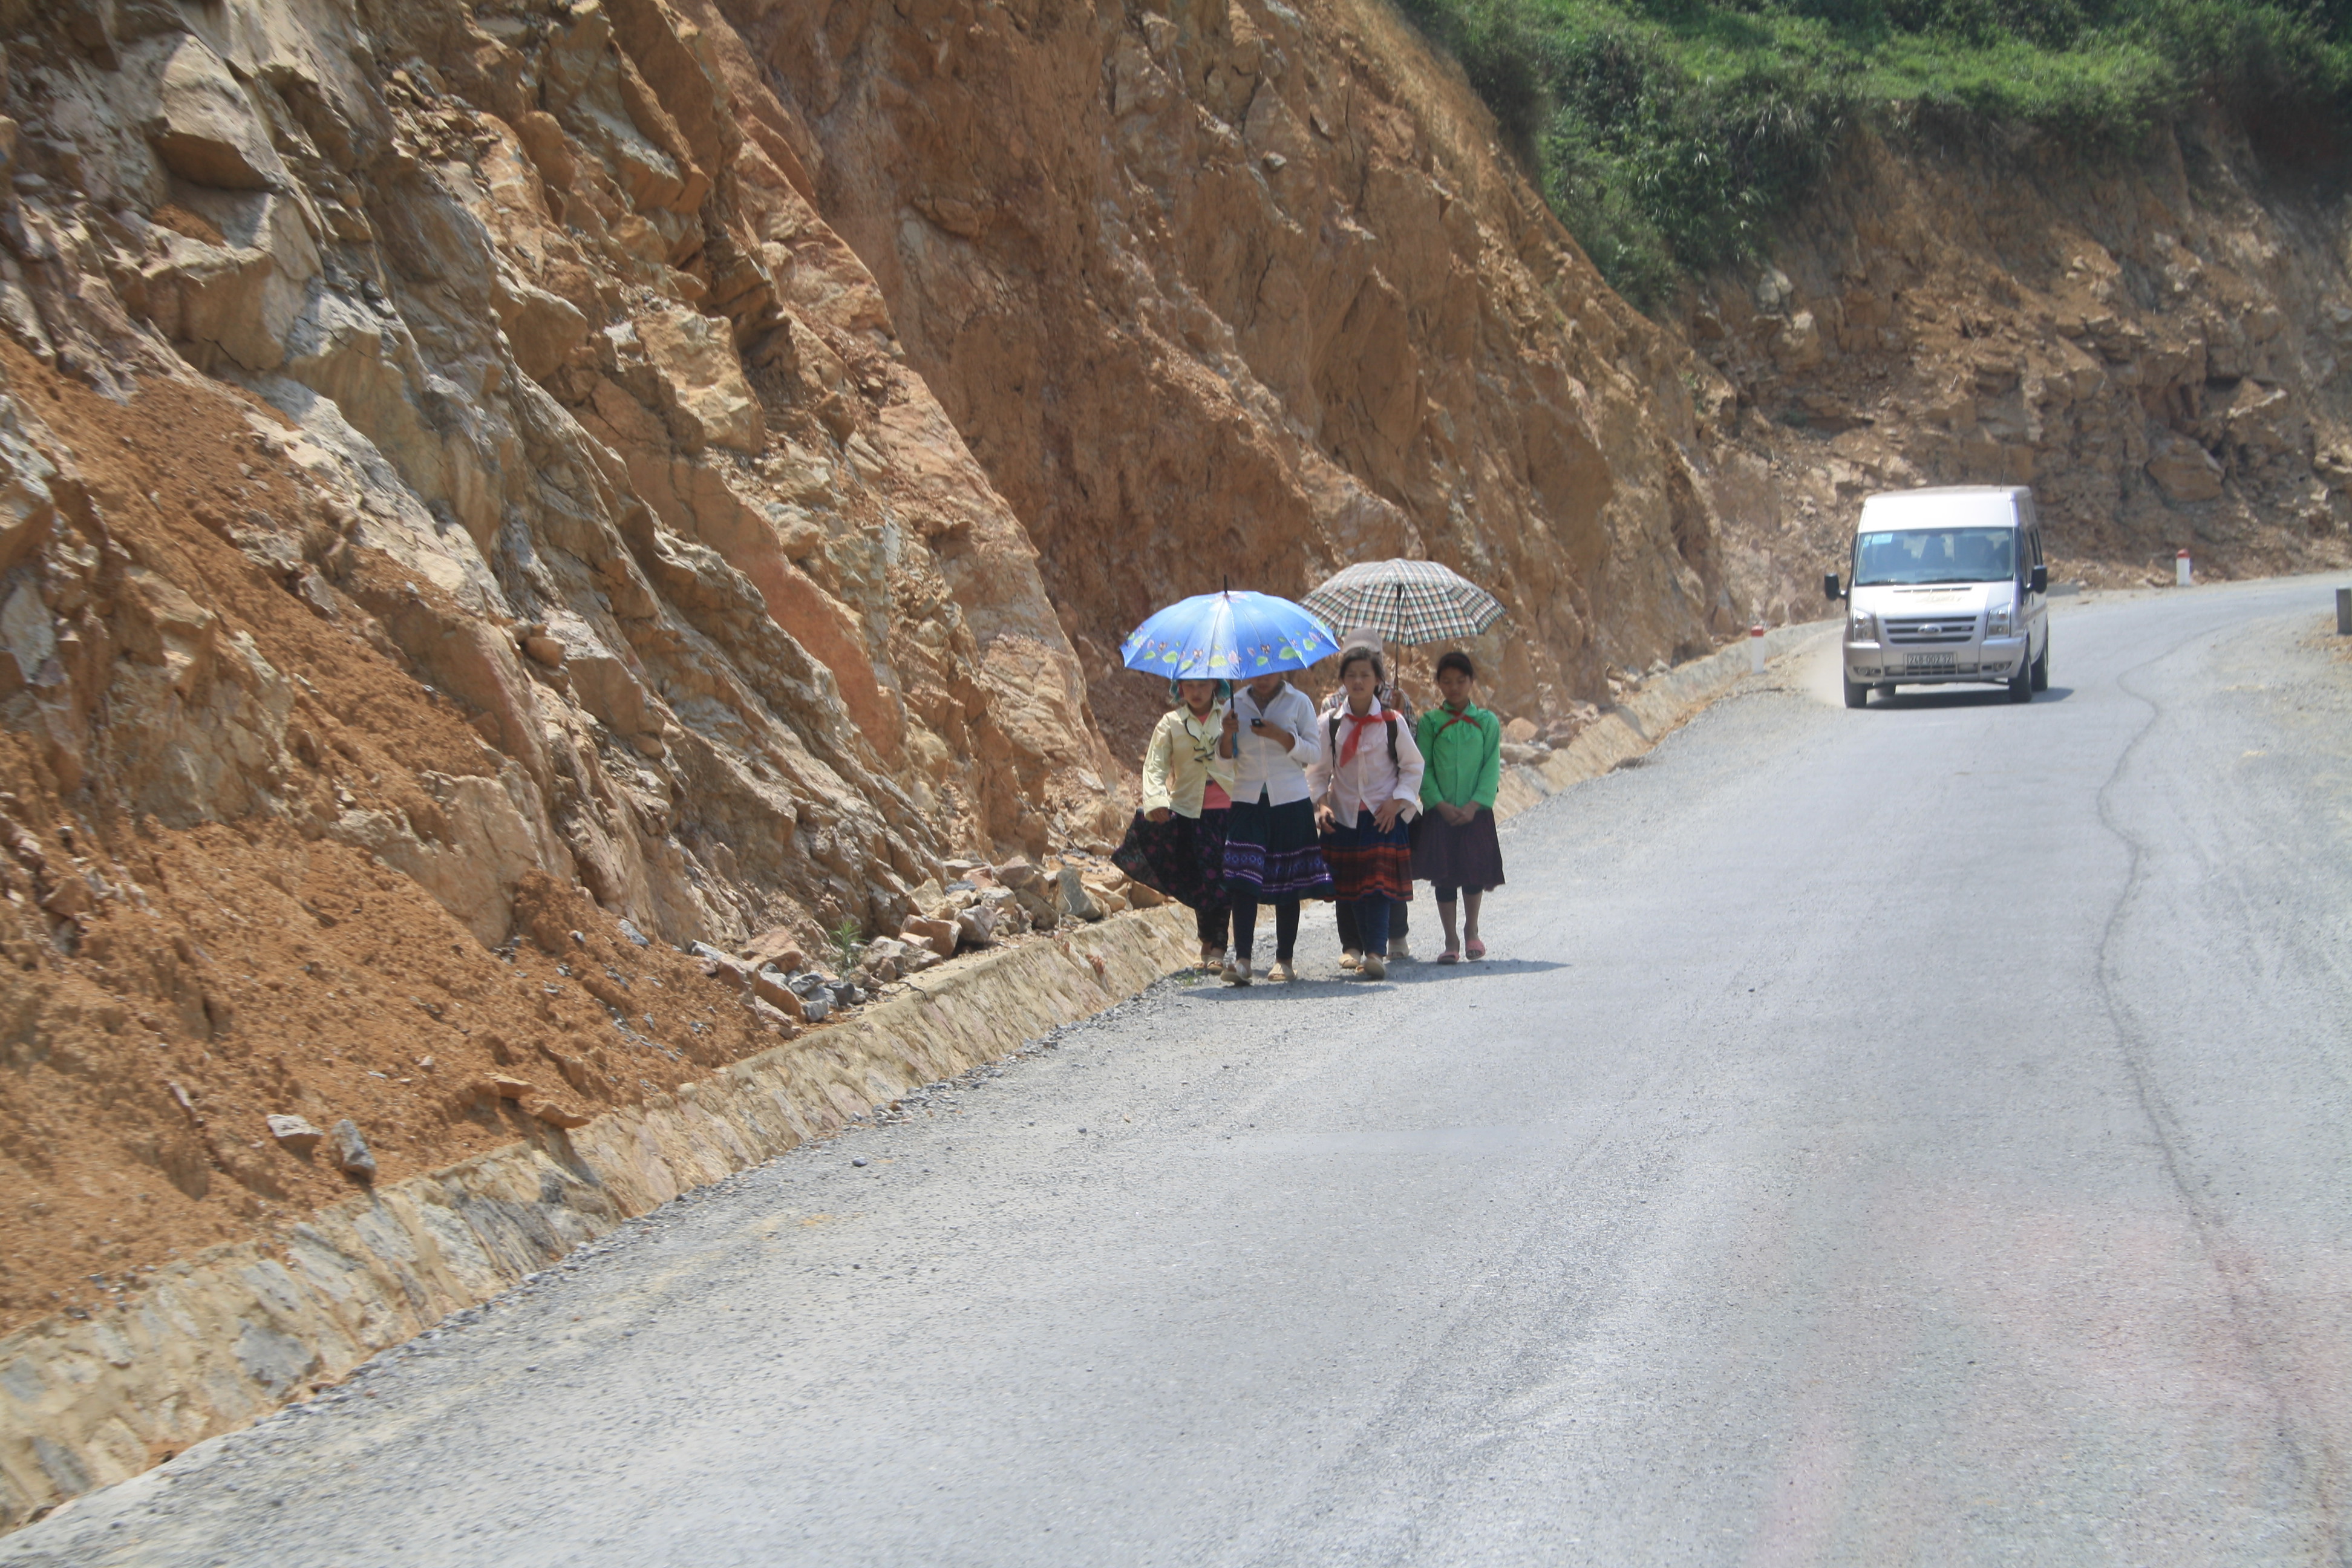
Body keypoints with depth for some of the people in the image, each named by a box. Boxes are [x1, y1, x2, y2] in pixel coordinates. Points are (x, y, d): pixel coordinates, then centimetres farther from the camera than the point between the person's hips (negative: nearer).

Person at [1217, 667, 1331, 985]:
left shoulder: (1298, 702, 4)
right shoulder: (1237, 703, 9)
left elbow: (1314, 753, 0)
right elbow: (1225, 758, 12)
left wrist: (1282, 736, -14)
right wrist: (1228, 735, -9)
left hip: (1290, 803, -1)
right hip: (1247, 801, 1)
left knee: (1288, 883, 2)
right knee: (1244, 880, -12)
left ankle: (1285, 959, 9)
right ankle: (1241, 959, -16)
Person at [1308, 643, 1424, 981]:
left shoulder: (1393, 723, 0)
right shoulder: (1330, 725, 4)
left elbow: (1412, 767, 5)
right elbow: (1319, 771, 9)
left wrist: (1396, 803, -6)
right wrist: (1322, 804, -6)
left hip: (1384, 816, -2)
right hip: (1344, 816, 2)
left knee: (1380, 884, -13)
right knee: (1353, 887, 1)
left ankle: (1376, 953, -19)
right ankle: (1371, 950, 11)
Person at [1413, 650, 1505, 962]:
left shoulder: (1487, 722, 4)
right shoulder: (1430, 722, 3)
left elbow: (1492, 767, 0)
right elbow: (1423, 769, -1)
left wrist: (1474, 805, -11)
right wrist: (1441, 804, -12)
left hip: (1476, 812, 0)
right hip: (1439, 812, 0)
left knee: (1474, 872, 0)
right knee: (1443, 877, -1)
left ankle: (1472, 931, 22)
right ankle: (1450, 942, 7)